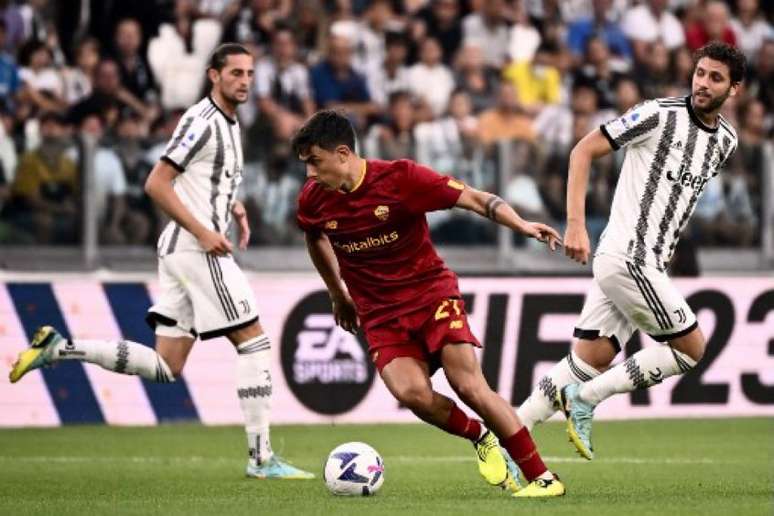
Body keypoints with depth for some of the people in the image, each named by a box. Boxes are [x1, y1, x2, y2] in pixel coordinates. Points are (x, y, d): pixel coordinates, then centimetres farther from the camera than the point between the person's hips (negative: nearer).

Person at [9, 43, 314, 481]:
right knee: (254, 342, -6)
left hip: (181, 252, 10)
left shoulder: (229, 123, 17)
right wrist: (203, 231, -20)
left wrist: (234, 207, 13)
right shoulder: (202, 120, -12)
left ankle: (59, 348, 6)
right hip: (198, 251, -10)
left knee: (164, 367, 7)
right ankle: (262, 457, -4)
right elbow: (157, 184, -17)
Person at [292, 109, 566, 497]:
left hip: (431, 294, -3)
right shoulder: (313, 200, -3)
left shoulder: (400, 177, -15)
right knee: (411, 392, -24)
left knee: (469, 386, -16)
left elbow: (474, 199, -15)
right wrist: (339, 296, 29)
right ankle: (480, 437, 4)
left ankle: (542, 477, -5)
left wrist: (522, 226, -29)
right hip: (380, 315, 3)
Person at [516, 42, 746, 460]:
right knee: (692, 347, -4)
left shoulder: (726, 140, 12)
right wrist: (576, 223, -16)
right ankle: (586, 397, 0)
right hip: (628, 257, -7)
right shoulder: (660, 114, -10)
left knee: (589, 362, 3)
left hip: (648, 260, 7)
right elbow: (584, 150, -8)